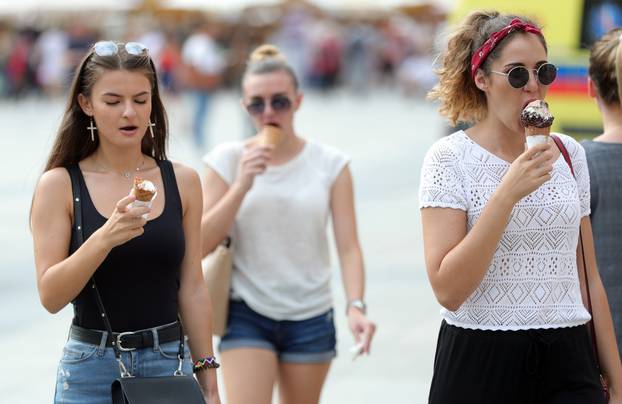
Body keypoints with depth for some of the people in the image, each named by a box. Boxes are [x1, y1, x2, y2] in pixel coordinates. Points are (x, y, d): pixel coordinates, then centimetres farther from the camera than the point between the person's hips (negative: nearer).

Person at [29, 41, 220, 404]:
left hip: (169, 361, 2)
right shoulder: (59, 185, -4)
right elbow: (51, 297, -11)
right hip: (91, 370, -2)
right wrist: (104, 238, -25)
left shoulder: (182, 181, 2)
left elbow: (192, 289, 6)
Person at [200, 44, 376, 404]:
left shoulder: (330, 165, -2)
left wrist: (356, 306, -24)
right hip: (247, 316, -1)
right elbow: (202, 245, -6)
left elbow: (349, 247, -8)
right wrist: (241, 186, -16)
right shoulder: (228, 160, -3)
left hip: (311, 319, 1)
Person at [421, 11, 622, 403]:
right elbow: (448, 290, -17)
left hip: (567, 361, 3)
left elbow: (588, 278, 14)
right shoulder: (450, 158, -6)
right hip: (481, 362, -3)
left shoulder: (568, 153, 9)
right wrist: (508, 193, -22)